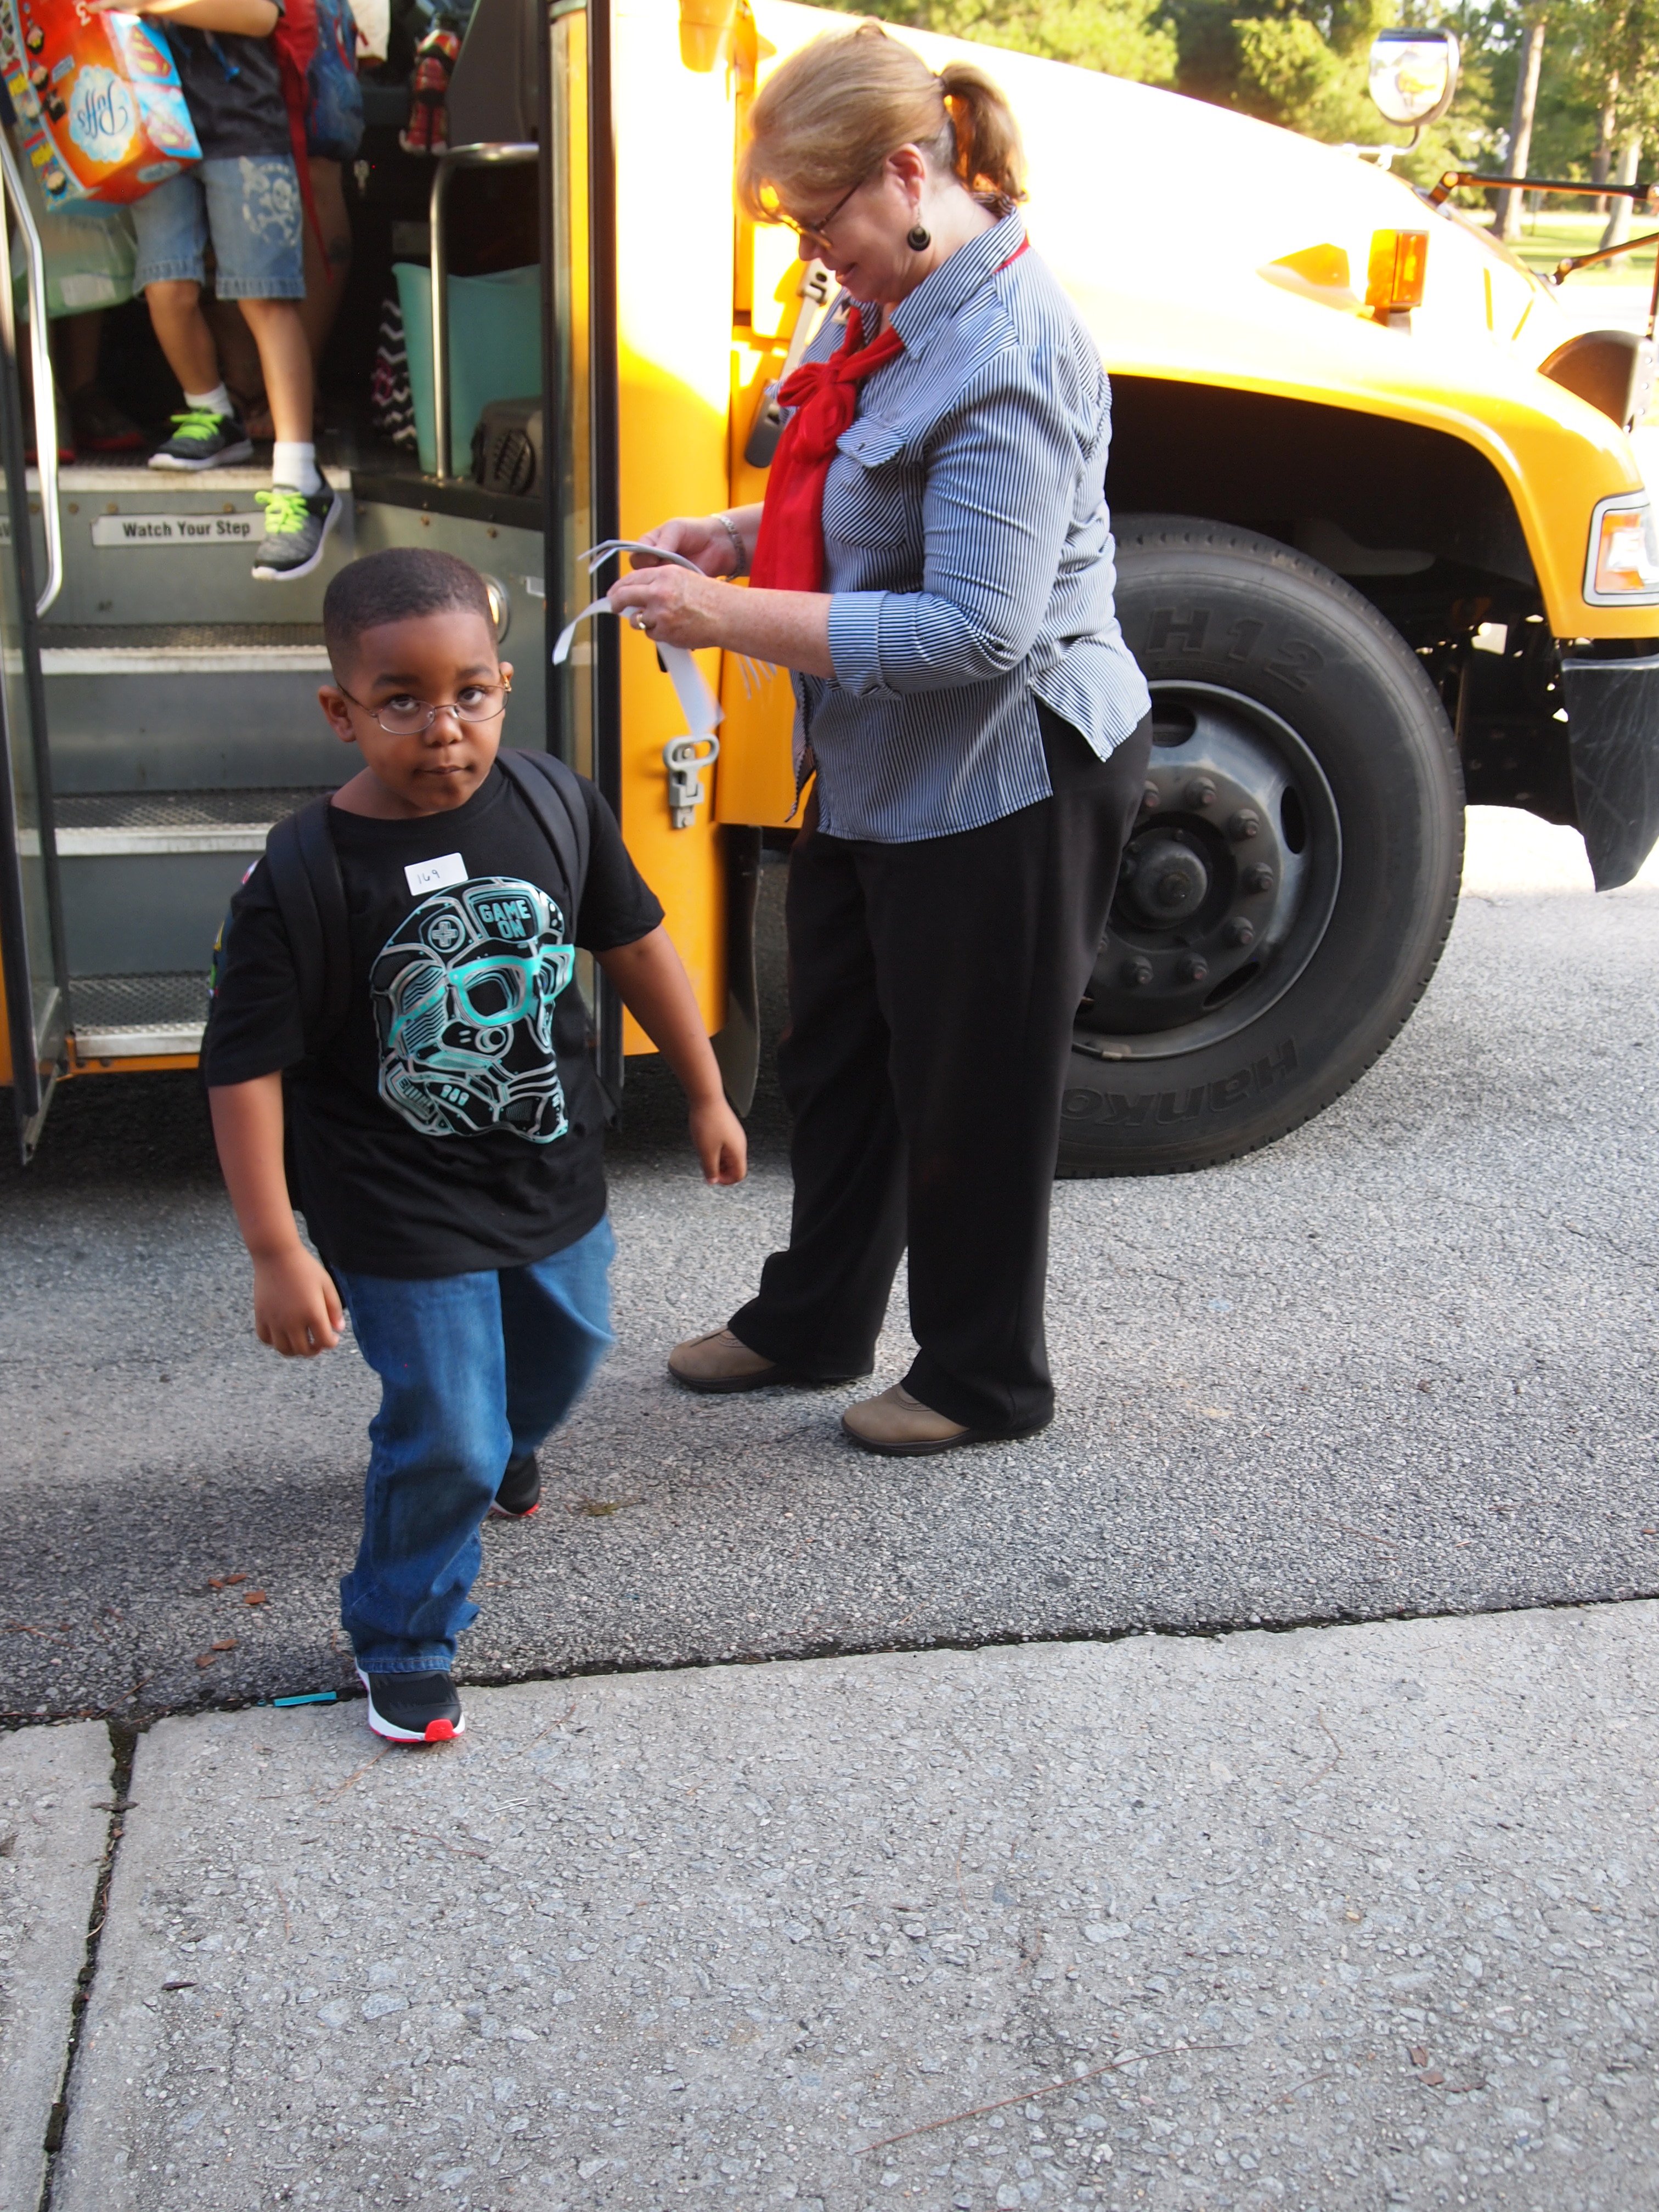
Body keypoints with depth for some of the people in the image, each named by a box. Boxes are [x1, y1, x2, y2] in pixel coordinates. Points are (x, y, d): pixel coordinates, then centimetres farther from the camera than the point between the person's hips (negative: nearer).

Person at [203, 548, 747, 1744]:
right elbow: (246, 1067, -18)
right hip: (404, 1220, -5)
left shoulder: (553, 805, -11)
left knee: (564, 1358, 27)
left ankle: (501, 1447, 62)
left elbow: (636, 942, 4)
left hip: (554, 1179, 5)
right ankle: (403, 1642, 26)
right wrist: (277, 1253, -18)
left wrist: (708, 1096, 11)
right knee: (444, 1443, -1)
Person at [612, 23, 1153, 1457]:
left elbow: (974, 631, -31)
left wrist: (732, 621, -28)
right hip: (877, 766, 10)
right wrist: (744, 537, 1)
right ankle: (813, 1323, 42)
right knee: (840, 1055, 22)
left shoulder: (1009, 355, -25)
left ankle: (985, 1377, 29)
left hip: (1003, 785, -10)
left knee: (973, 1092, 7)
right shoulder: (891, 308, 4)